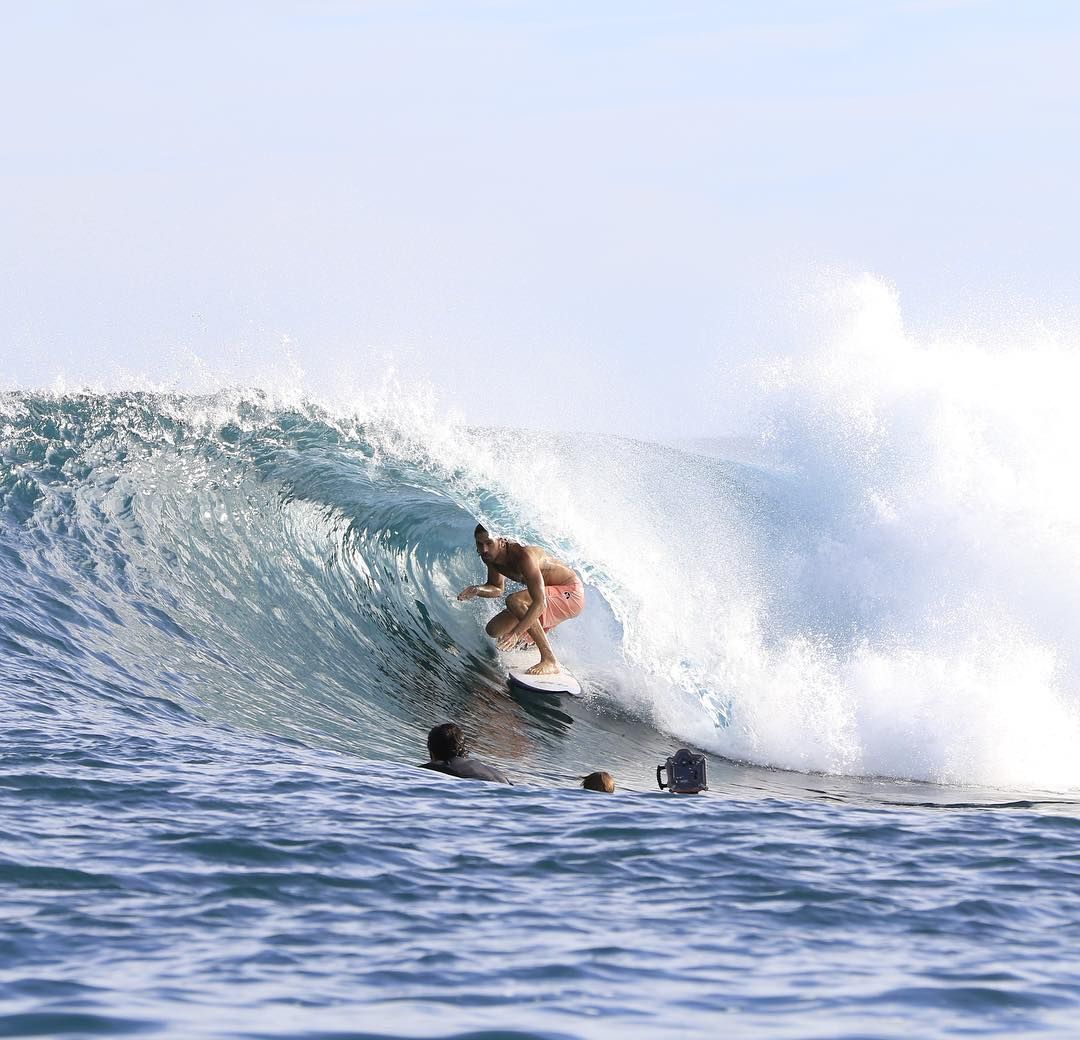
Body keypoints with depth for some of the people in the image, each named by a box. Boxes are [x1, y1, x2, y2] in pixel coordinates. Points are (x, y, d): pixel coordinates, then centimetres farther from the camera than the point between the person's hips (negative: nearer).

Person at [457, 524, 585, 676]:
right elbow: (497, 589, 11)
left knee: (514, 601, -32)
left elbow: (539, 603, -38)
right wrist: (477, 590, -11)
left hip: (571, 595, -9)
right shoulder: (491, 556, -6)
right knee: (494, 630, 1)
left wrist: (515, 633, -46)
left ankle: (549, 661, -29)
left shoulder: (522, 555, -32)